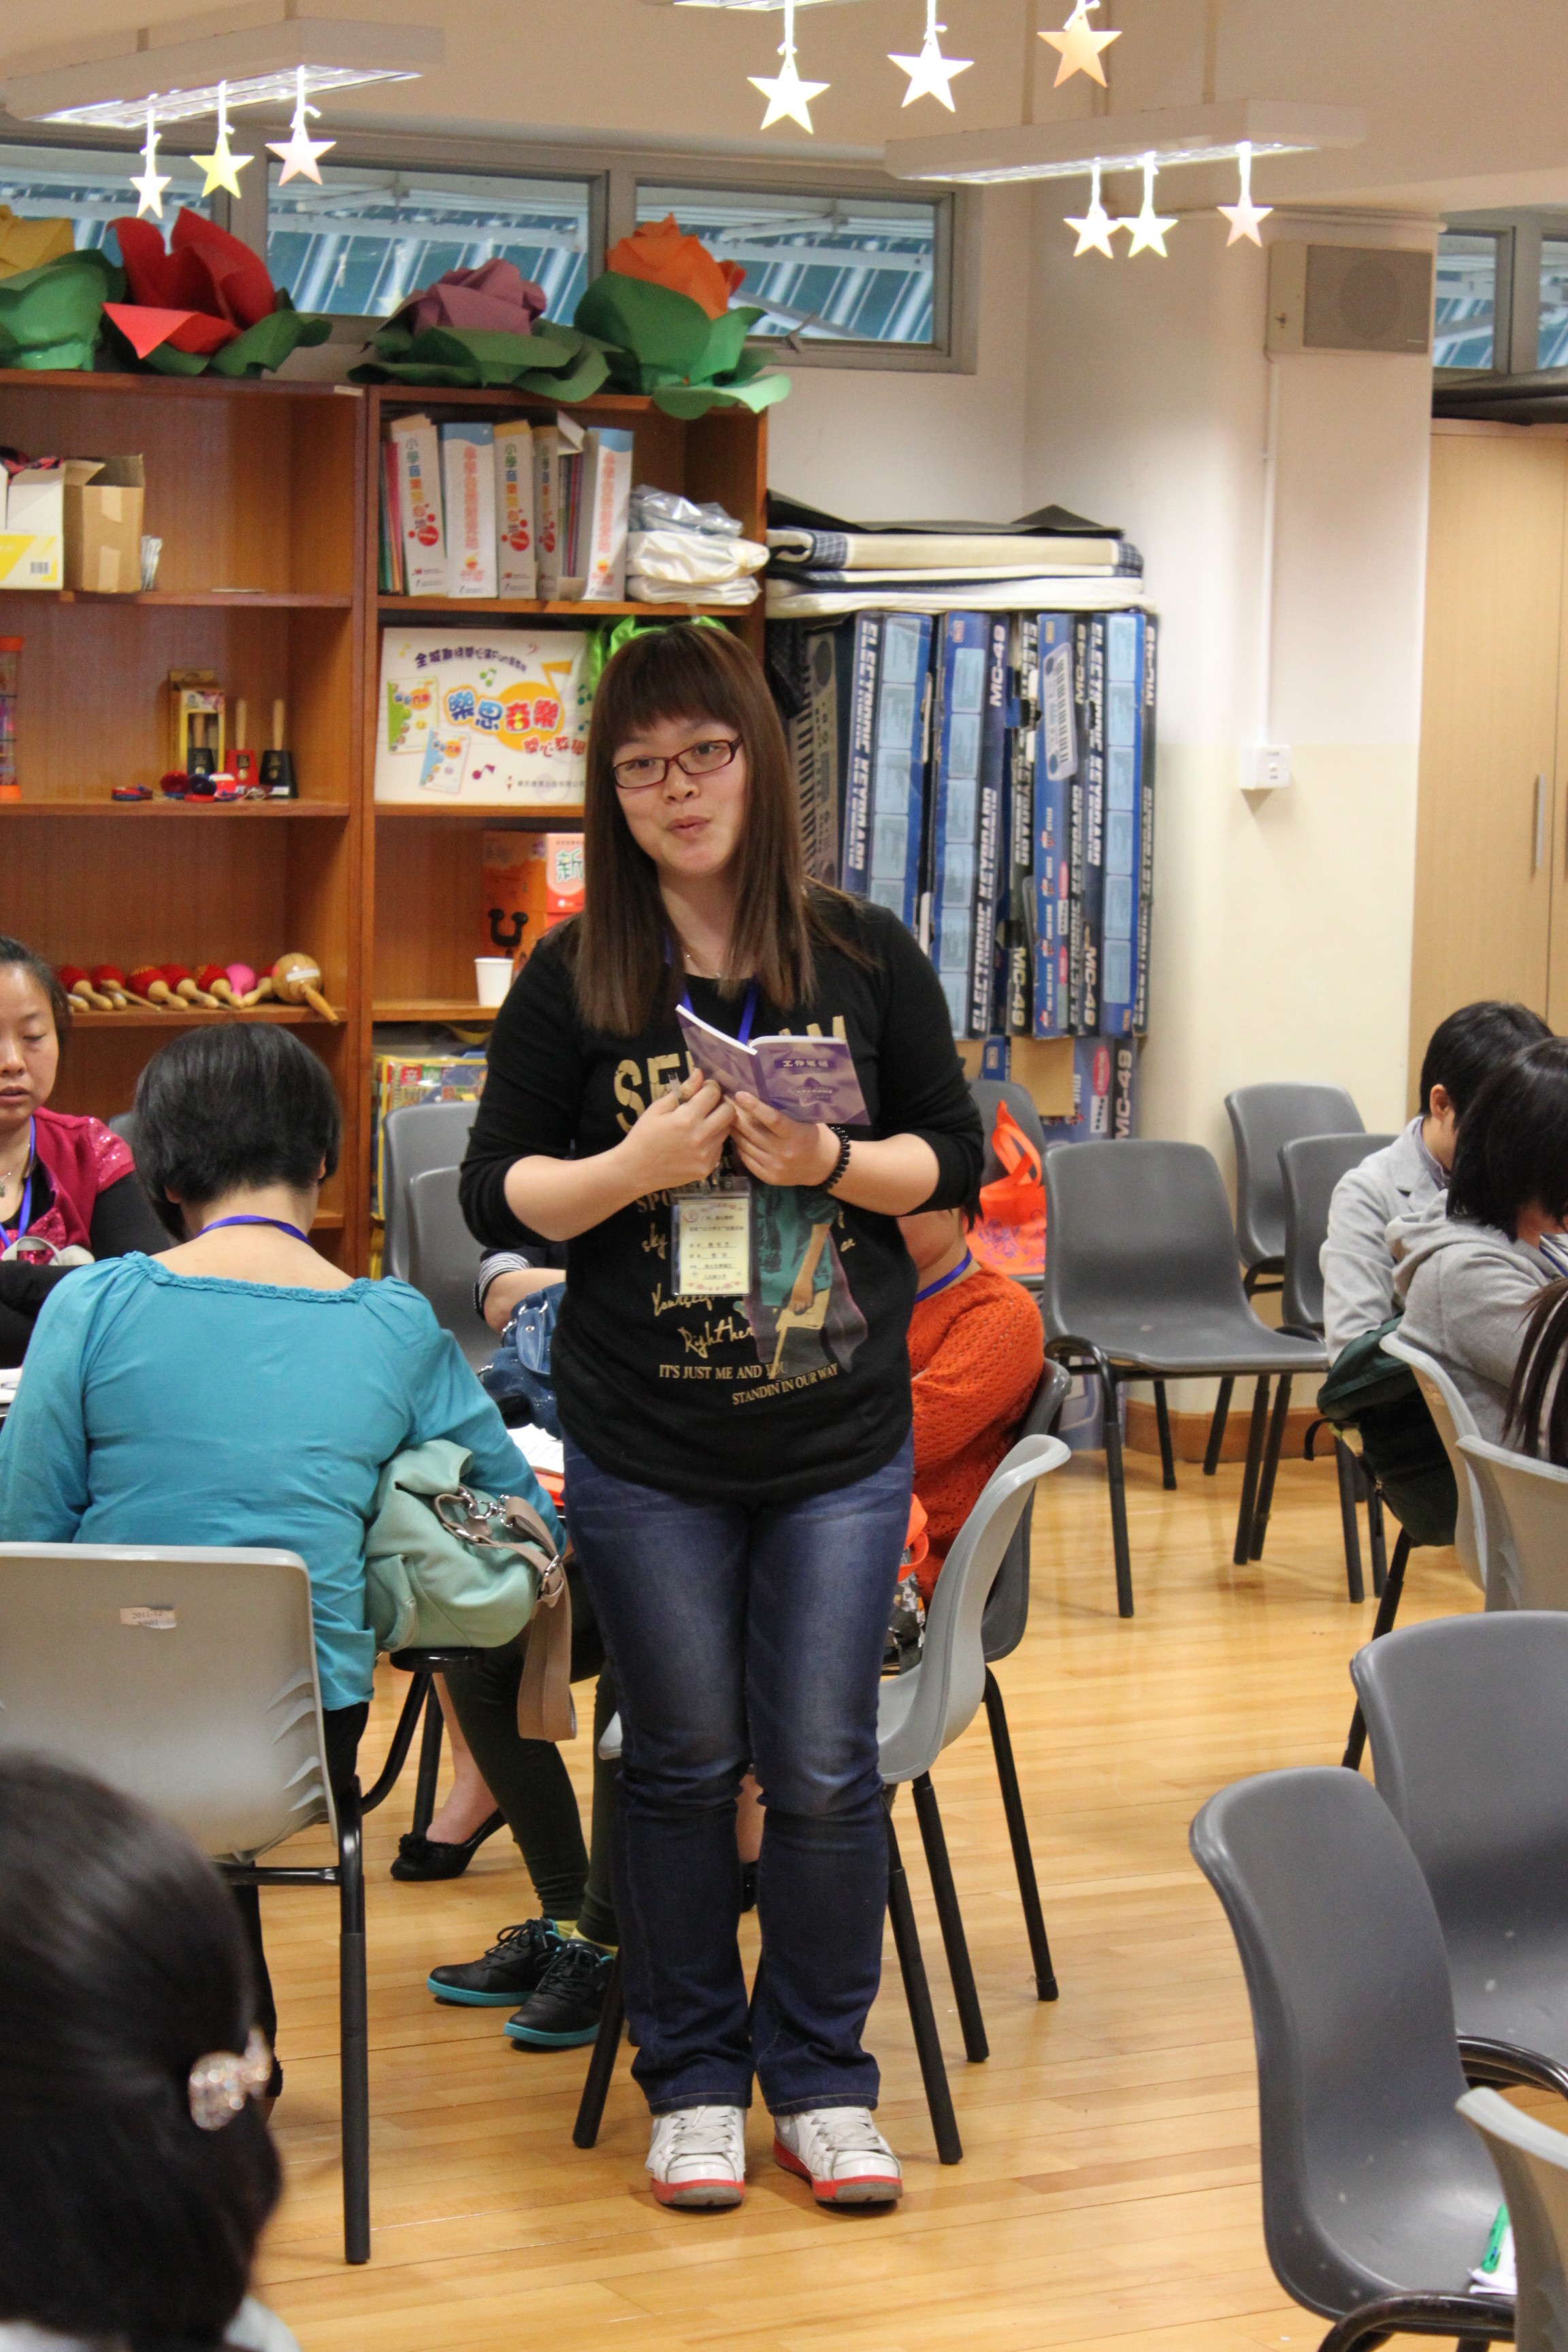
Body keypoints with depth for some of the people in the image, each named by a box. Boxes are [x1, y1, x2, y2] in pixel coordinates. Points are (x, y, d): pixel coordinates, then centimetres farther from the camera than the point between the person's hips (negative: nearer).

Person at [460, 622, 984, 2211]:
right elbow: (495, 1195, -1)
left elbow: (955, 1157, 5)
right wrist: (636, 1165, -19)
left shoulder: (864, 959, 0)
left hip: (841, 1443, 1)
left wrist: (831, 1160, -14)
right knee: (683, 1764, 8)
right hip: (645, 1452, 0)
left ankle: (821, 2077, 20)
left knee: (824, 1768, 3)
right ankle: (694, 2081, 23)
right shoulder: (571, 981, -2)